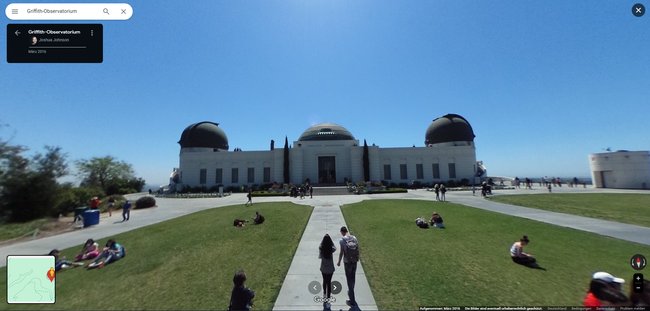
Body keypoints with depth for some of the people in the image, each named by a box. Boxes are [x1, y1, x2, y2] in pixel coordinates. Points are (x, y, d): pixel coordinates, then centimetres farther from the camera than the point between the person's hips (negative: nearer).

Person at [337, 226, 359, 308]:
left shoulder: (342, 240, -16)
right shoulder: (354, 238, -3)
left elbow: (341, 253, -13)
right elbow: (357, 249, 3)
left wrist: (339, 262, 2)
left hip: (347, 262, -5)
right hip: (354, 261, 5)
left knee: (349, 279, 7)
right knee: (353, 277, 23)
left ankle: (352, 301, 15)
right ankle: (350, 292, 46)